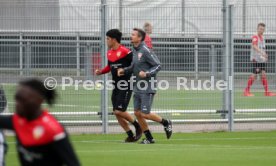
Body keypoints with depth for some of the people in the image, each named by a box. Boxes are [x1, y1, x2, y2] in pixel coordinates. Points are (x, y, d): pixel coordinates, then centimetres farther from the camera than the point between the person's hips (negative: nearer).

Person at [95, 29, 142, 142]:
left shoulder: (124, 51, -15)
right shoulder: (109, 53, 10)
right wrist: (101, 72, 7)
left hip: (126, 86, -8)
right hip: (116, 86, 8)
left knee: (119, 111, -13)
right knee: (116, 113, 4)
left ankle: (137, 126, 9)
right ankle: (130, 136, 13)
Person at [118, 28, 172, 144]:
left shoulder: (145, 51, -17)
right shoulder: (134, 50, 9)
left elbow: (158, 65, -15)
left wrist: (147, 73, -27)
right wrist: (124, 70, 3)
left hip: (147, 88, -8)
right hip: (137, 87, 8)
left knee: (145, 114, -7)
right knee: (137, 113, 5)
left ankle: (165, 123, 17)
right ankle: (149, 138, 15)